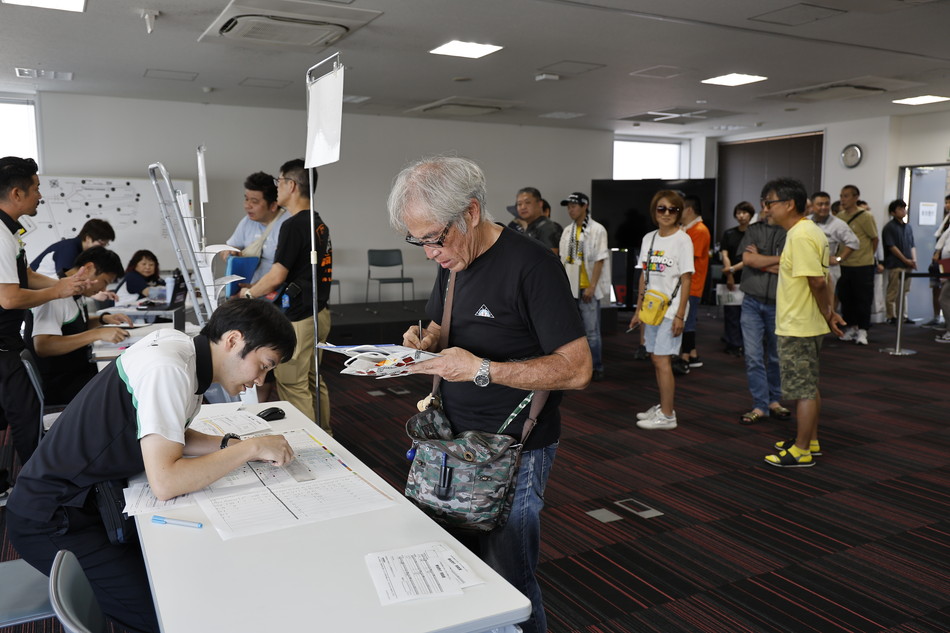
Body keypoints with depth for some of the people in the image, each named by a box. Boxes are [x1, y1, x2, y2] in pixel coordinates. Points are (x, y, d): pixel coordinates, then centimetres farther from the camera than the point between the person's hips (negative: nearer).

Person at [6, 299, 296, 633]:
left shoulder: (185, 350, 1)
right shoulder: (167, 370, -26)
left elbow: (169, 436, 12)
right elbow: (165, 482, -30)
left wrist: (231, 444, -4)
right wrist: (251, 448, -22)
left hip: (90, 498, 9)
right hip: (50, 519, -9)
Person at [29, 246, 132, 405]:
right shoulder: (55, 296, -18)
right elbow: (42, 346, -29)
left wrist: (104, 319, 7)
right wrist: (98, 334, -32)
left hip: (80, 372, 9)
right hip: (58, 385, -9)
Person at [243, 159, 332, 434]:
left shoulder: (293, 225, -16)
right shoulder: (318, 223, 12)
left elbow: (277, 275, -18)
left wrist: (248, 293, -1)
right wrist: (260, 289, 21)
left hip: (298, 318, -10)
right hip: (318, 312, 10)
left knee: (292, 385, -1)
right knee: (313, 380, 18)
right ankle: (323, 434, 27)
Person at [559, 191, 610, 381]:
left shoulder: (597, 230, -7)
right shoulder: (567, 232, 11)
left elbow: (599, 260, -10)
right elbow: (563, 260, 14)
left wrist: (592, 287, -15)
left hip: (587, 288, -6)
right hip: (570, 288, 6)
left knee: (591, 331, -2)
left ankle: (597, 368, 9)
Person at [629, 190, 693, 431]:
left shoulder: (682, 240, -8)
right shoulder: (648, 239, 10)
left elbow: (686, 280, -10)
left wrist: (680, 315, -15)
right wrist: (638, 310, 12)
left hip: (671, 309, -6)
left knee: (662, 360, -8)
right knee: (657, 359, 11)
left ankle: (667, 415, -1)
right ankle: (662, 407, 22)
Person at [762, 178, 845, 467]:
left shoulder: (800, 236, -20)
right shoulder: (810, 231, 12)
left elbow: (817, 281, -24)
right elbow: (820, 278, 12)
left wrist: (827, 315, -11)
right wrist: (830, 313, 7)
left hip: (797, 328, -10)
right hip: (808, 324, 10)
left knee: (804, 390, -1)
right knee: (809, 387, 18)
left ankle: (801, 452, 9)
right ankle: (810, 441, 30)